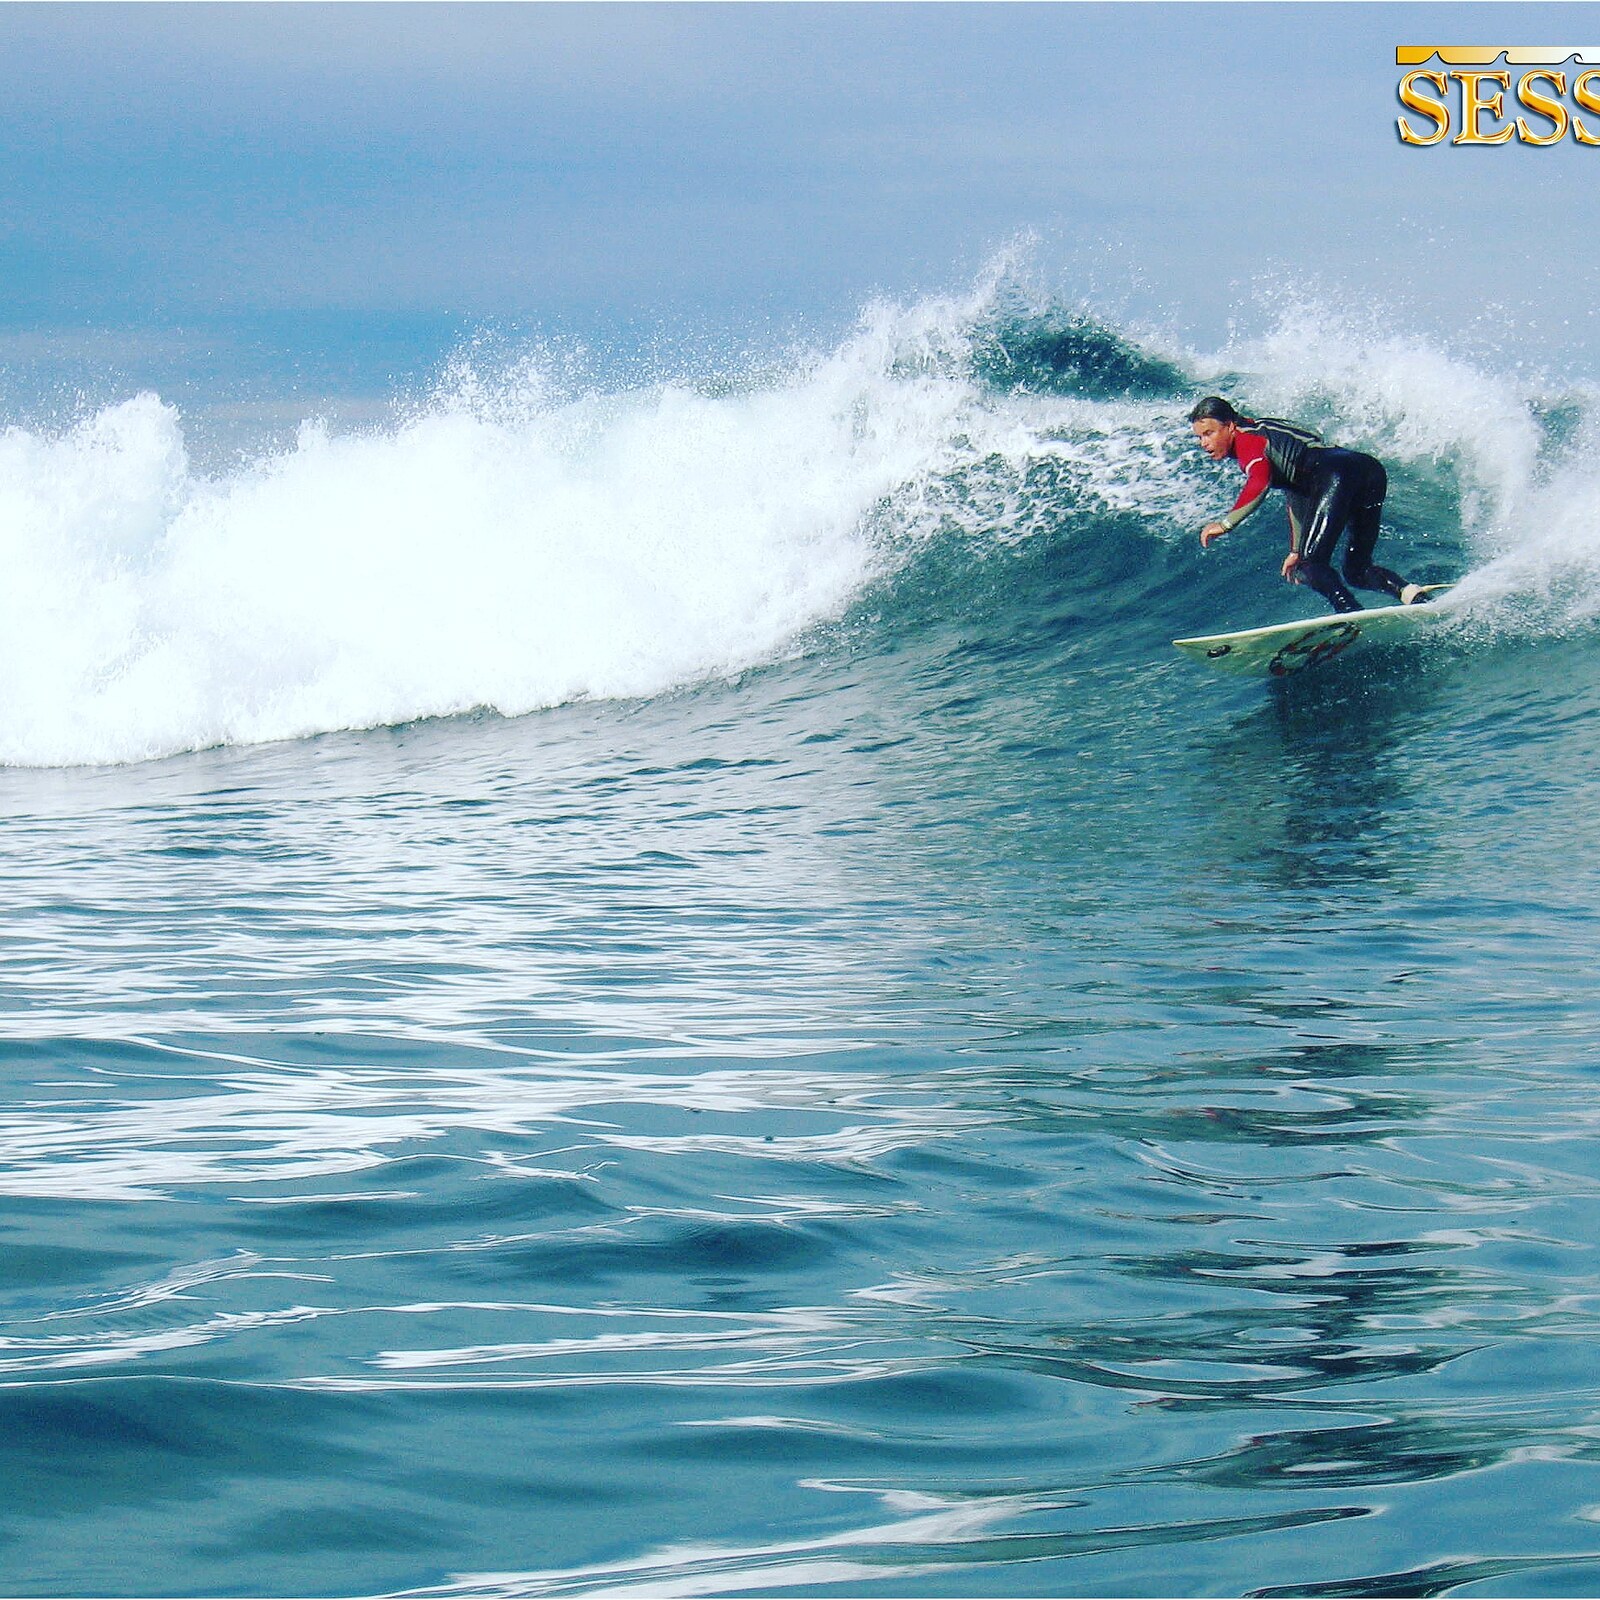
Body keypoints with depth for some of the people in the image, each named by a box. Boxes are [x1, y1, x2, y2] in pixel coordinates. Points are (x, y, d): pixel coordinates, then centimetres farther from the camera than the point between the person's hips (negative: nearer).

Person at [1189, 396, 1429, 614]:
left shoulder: (1246, 438, 7)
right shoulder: (1266, 431, 34)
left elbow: (1259, 484, -14)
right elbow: (1296, 496, 37)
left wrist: (1225, 523, -10)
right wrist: (1296, 550, 38)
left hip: (1336, 475, -9)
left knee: (1309, 565, -13)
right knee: (1358, 572, 16)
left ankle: (1354, 614, -35)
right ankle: (1411, 594, -9)